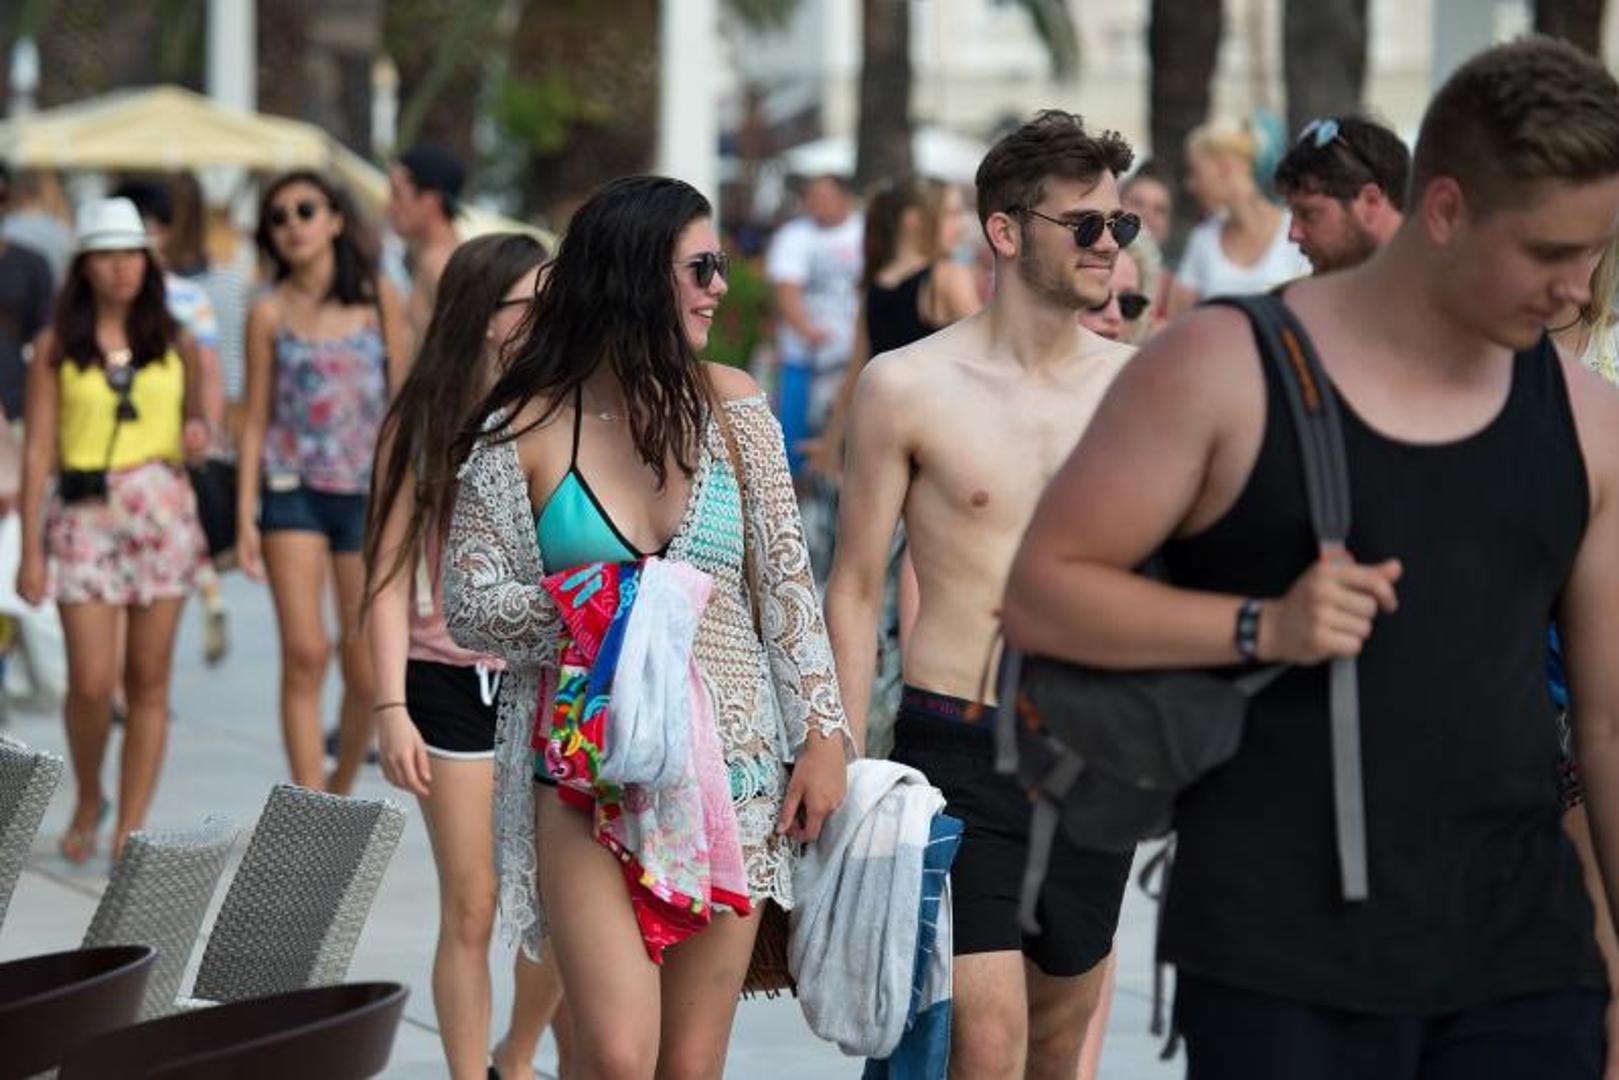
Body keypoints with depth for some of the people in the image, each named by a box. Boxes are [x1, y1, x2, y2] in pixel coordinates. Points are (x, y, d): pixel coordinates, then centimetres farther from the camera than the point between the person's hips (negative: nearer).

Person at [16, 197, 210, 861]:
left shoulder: (175, 344, 8)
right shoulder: (56, 347, 2)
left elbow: (193, 421, 19)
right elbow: (38, 450, 1)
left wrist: (197, 433, -7)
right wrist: (30, 550, -3)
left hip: (161, 513, 2)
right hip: (84, 515, -2)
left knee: (148, 681, 1)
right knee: (91, 682, -7)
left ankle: (131, 828, 8)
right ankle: (87, 799, 20)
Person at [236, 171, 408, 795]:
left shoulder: (378, 299, 5)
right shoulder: (270, 314, 4)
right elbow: (256, 419, 6)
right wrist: (245, 516, -1)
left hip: (367, 492, 1)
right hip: (293, 491, -1)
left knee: (366, 672, 2)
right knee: (304, 654, -12)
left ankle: (341, 788, 26)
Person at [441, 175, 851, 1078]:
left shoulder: (729, 404, 7)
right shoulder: (526, 429, -1)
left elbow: (787, 582, 9)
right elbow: (469, 604, 0)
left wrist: (823, 733, 4)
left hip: (730, 770, 3)